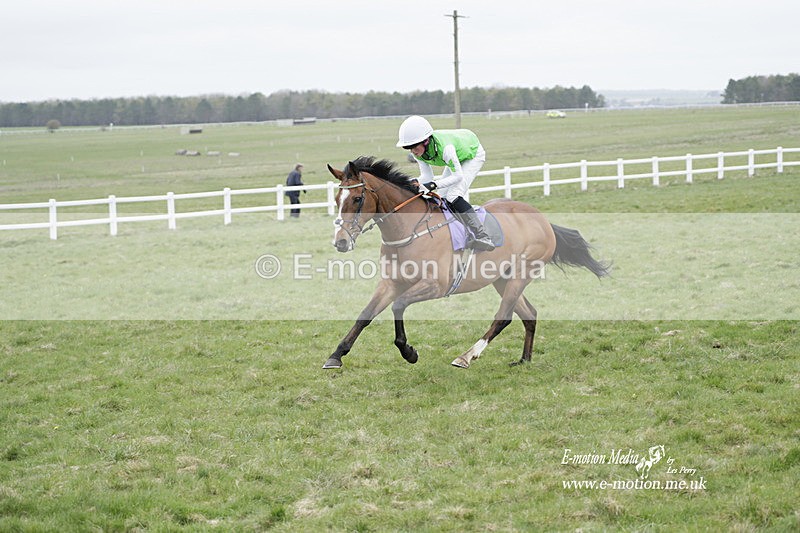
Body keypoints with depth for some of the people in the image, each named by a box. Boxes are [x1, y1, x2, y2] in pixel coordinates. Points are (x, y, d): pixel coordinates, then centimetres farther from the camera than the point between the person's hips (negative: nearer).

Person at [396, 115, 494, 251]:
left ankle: (483, 238, -22)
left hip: (473, 155, -8)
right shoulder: (418, 151, -21)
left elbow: (458, 176, -37)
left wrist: (433, 185, -48)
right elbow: (427, 176, -15)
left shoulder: (445, 147, -43)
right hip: (457, 158, 8)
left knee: (453, 197, -22)